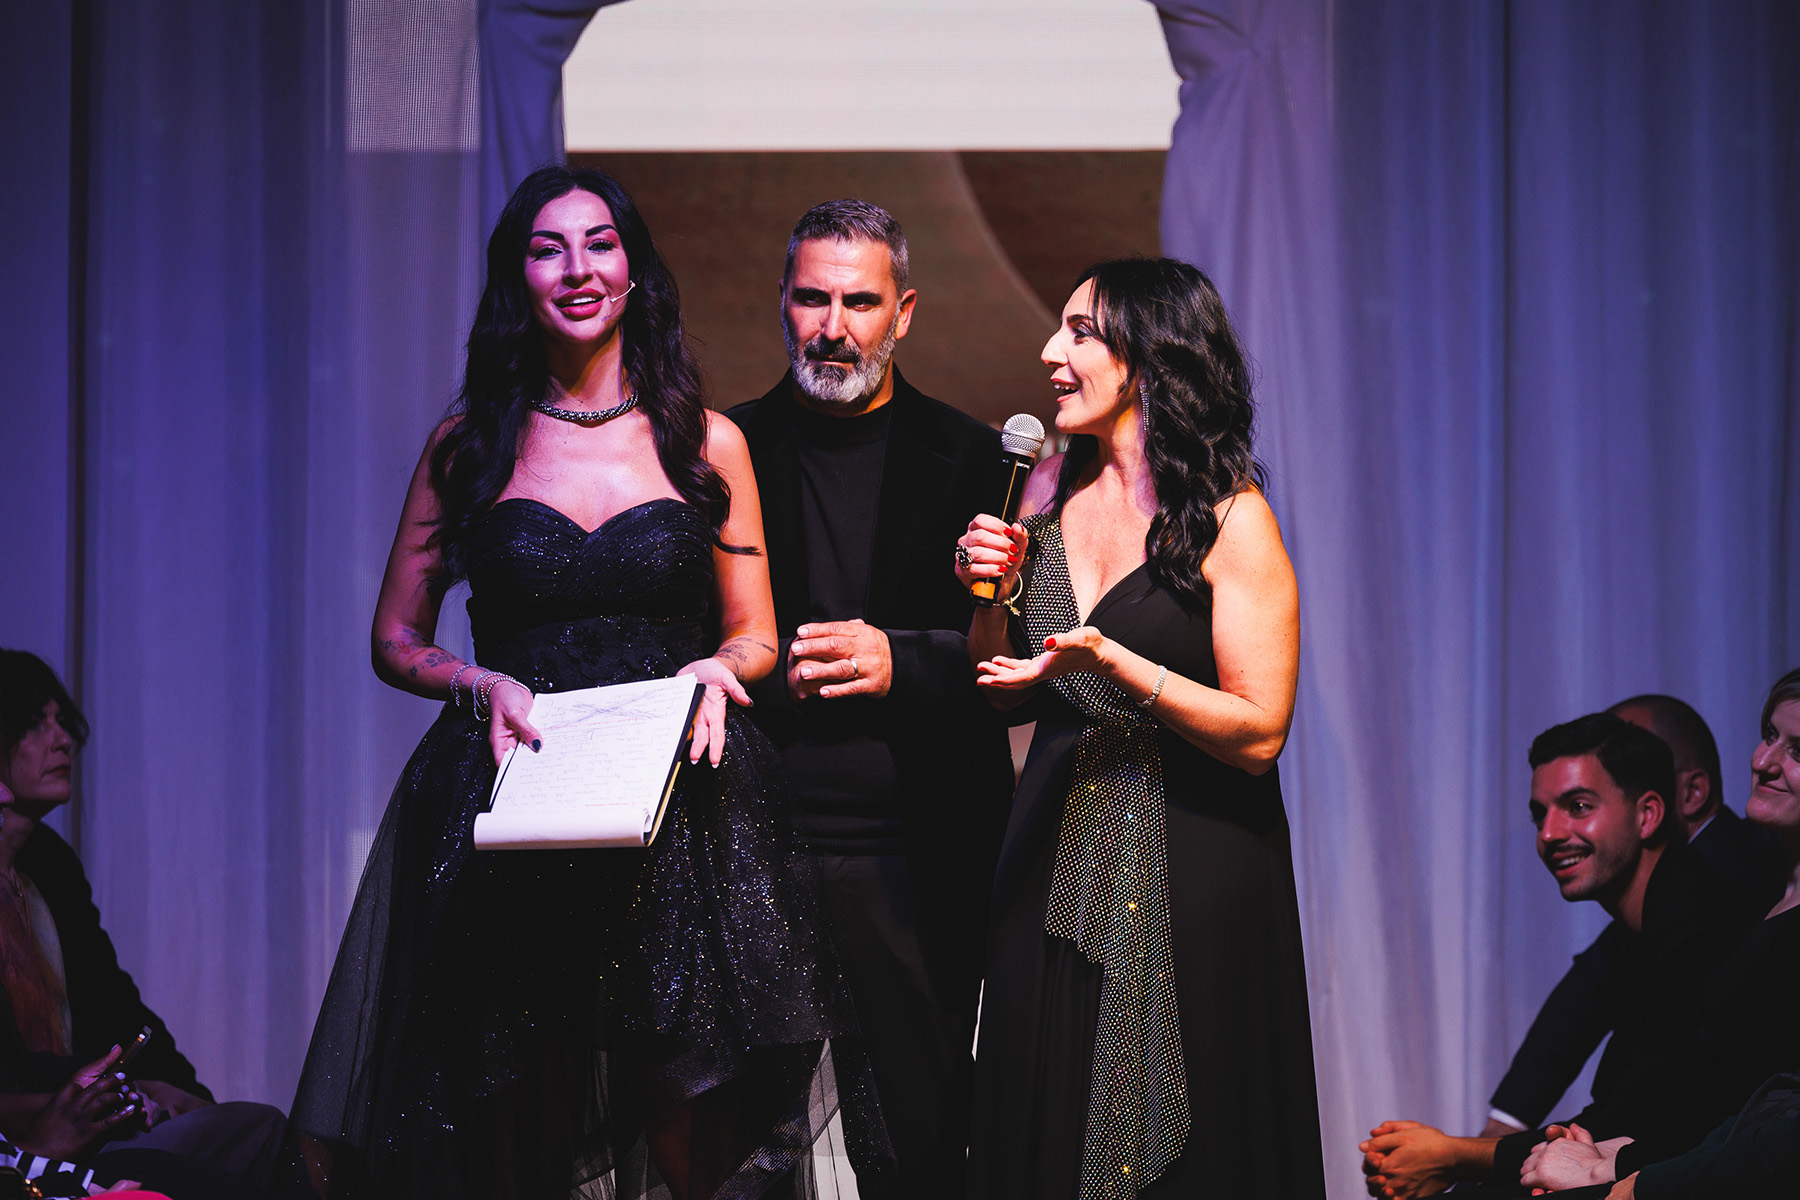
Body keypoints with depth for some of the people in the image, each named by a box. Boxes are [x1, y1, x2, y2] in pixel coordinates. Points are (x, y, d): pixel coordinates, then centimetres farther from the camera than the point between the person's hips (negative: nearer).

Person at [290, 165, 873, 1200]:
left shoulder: (706, 443, 10)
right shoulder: (469, 446, 9)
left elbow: (755, 635, 15)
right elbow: (397, 639, 12)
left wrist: (713, 669, -8)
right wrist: (482, 686, -8)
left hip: (682, 814, 0)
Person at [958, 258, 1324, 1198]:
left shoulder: (1229, 518, -10)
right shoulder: (1049, 492, 8)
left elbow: (1259, 733, -15)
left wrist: (1109, 661, -23)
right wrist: (994, 592, -3)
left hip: (1191, 869, -5)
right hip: (1054, 860, 6)